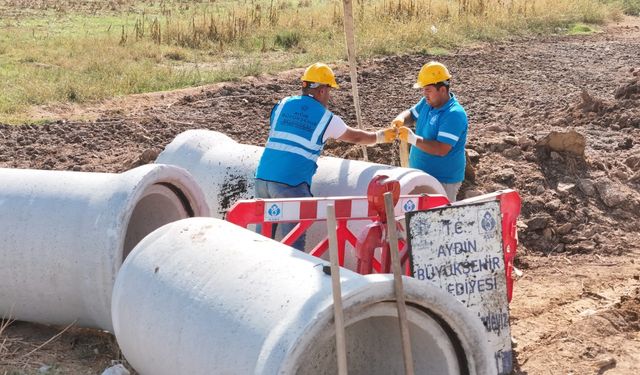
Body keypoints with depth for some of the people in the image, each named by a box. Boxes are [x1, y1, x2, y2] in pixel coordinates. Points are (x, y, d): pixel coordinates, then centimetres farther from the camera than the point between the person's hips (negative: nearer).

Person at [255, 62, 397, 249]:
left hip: (262, 178, 5)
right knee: (294, 243, 1)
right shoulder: (326, 118, 4)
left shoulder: (282, 105, 12)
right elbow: (355, 137, 20)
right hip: (291, 184, -4)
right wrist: (380, 136, 38)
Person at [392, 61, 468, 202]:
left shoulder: (454, 114, -24)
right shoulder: (427, 103, 3)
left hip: (444, 181, -9)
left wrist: (413, 139, -29)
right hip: (421, 174, 9)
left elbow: (441, 149, -30)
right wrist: (401, 119, -5)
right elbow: (411, 114, 20)